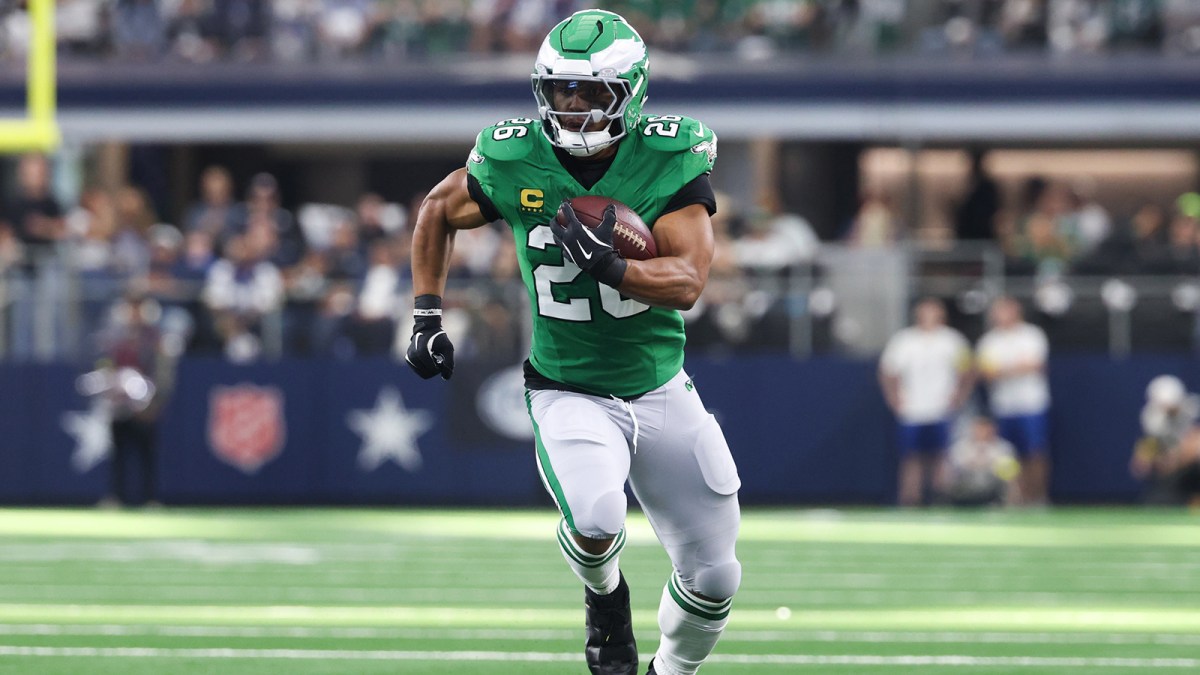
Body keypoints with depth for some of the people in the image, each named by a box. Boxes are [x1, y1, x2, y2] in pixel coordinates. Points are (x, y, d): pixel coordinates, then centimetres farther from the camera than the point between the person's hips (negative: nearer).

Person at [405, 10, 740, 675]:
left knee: (712, 581, 5)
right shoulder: (513, 160, -11)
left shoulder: (673, 158, -14)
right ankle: (604, 594, 6)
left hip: (661, 392, 1)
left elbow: (688, 281, -21)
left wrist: (611, 267, -39)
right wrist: (427, 315, 4)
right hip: (567, 392, -1)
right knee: (595, 522, -31)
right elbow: (437, 210, 9)